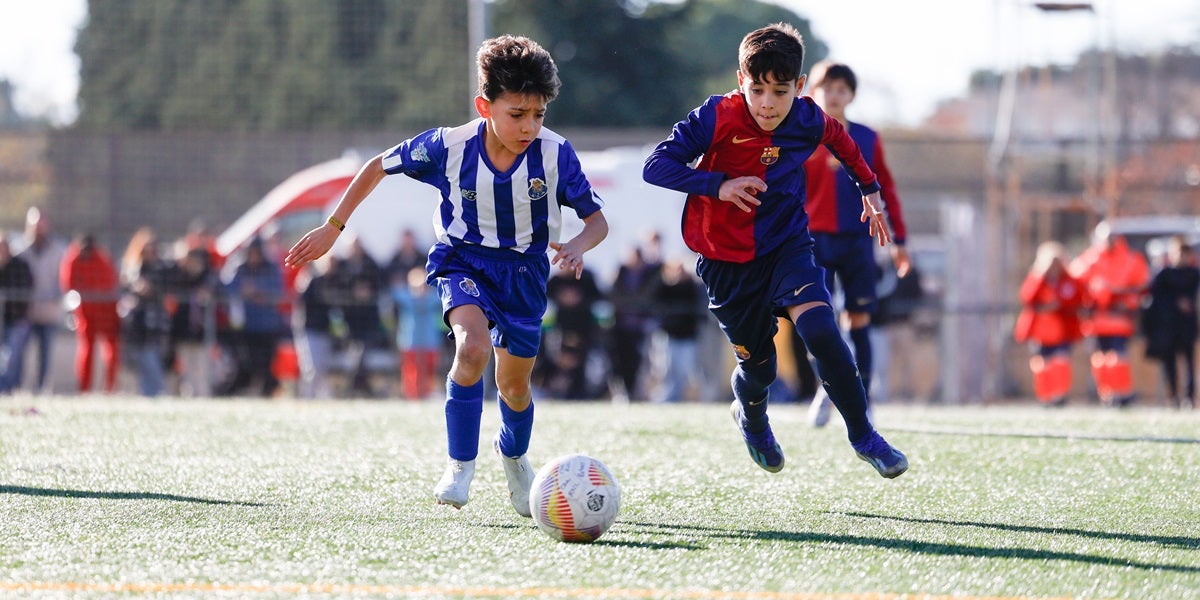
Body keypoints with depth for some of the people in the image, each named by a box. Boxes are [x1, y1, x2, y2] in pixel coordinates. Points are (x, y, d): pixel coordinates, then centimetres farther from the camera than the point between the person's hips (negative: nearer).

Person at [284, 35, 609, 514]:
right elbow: (378, 167, -6)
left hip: (523, 268, 2)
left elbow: (597, 221, -14)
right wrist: (332, 228, -4)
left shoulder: (555, 154, -23)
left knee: (514, 384, 12)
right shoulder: (449, 147, -23)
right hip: (463, 260, -2)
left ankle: (512, 453, 48)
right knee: (472, 347, -31)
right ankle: (460, 467, -17)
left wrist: (577, 246, -38)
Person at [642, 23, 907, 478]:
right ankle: (751, 417, 47)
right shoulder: (717, 118, -19)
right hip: (729, 261, -1)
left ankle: (863, 436, -11)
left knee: (820, 329, -24)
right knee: (757, 364, 8)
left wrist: (869, 189, 24)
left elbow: (839, 138, 17)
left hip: (788, 246, 1)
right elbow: (656, 166, -22)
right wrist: (717, 185, -34)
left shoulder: (808, 121, -8)